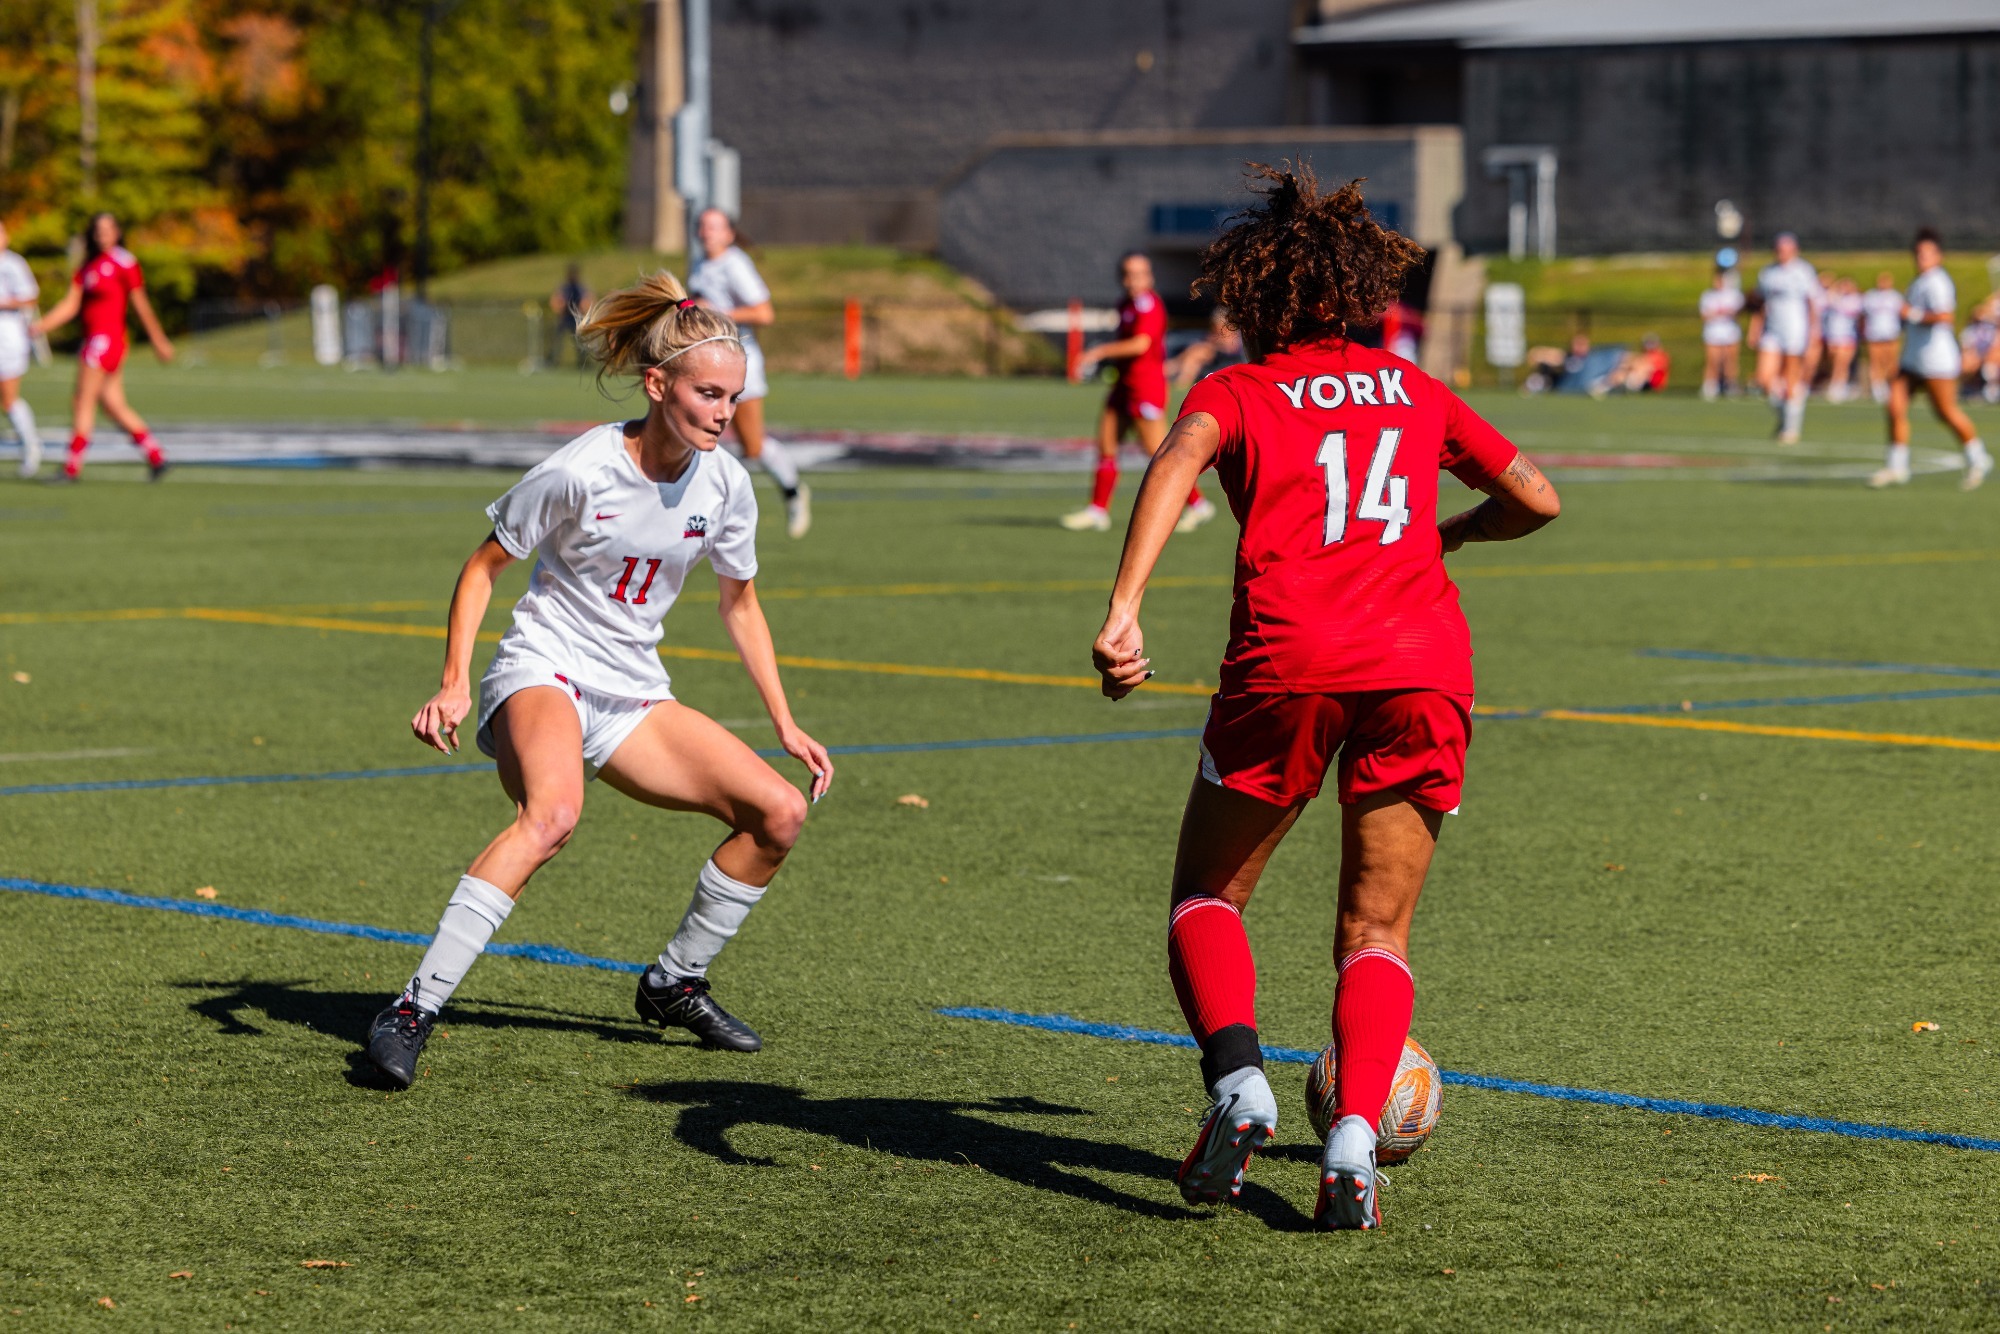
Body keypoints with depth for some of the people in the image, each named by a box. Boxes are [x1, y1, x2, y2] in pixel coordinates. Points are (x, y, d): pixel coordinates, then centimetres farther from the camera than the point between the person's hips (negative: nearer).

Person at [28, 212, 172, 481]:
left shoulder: (124, 263, -7)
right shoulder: (88, 266, 15)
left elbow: (140, 305, -4)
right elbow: (71, 305, 13)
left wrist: (158, 340, 0)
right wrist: (40, 326, 2)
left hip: (107, 337, -8)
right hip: (93, 337, 8)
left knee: (83, 401, -6)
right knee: (114, 405, 9)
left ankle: (72, 467, -3)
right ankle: (156, 456, 13)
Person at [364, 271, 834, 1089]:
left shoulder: (725, 486, -1)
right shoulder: (579, 472, -17)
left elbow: (740, 604, 15)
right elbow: (484, 566, -6)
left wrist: (784, 724, 13)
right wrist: (454, 684, -15)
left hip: (632, 696, 7)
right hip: (542, 671, -7)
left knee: (779, 812, -5)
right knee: (553, 812, -38)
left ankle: (674, 983, 15)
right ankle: (416, 1008, -37)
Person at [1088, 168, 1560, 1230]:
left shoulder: (1238, 392, 14)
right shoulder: (1411, 388, 24)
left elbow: (1179, 460, -8)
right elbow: (1534, 498, 27)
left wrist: (1124, 611, -19)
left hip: (1289, 662, -2)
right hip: (1425, 663, 2)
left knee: (1206, 896, 15)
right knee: (1377, 933, 10)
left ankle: (1236, 1077, -11)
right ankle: (1353, 1140, -12)